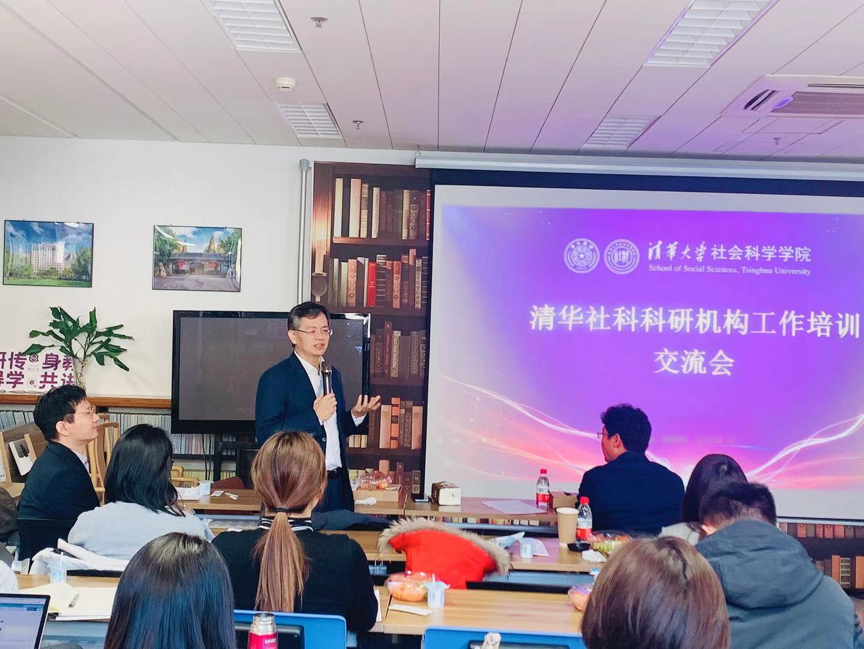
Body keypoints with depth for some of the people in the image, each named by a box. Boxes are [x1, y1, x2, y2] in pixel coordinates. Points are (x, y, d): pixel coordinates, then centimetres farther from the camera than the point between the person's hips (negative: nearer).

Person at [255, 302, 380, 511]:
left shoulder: (333, 374, 14)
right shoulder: (274, 378, -8)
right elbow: (265, 435, -17)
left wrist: (356, 414, 2)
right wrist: (315, 415, -20)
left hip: (338, 486, 7)